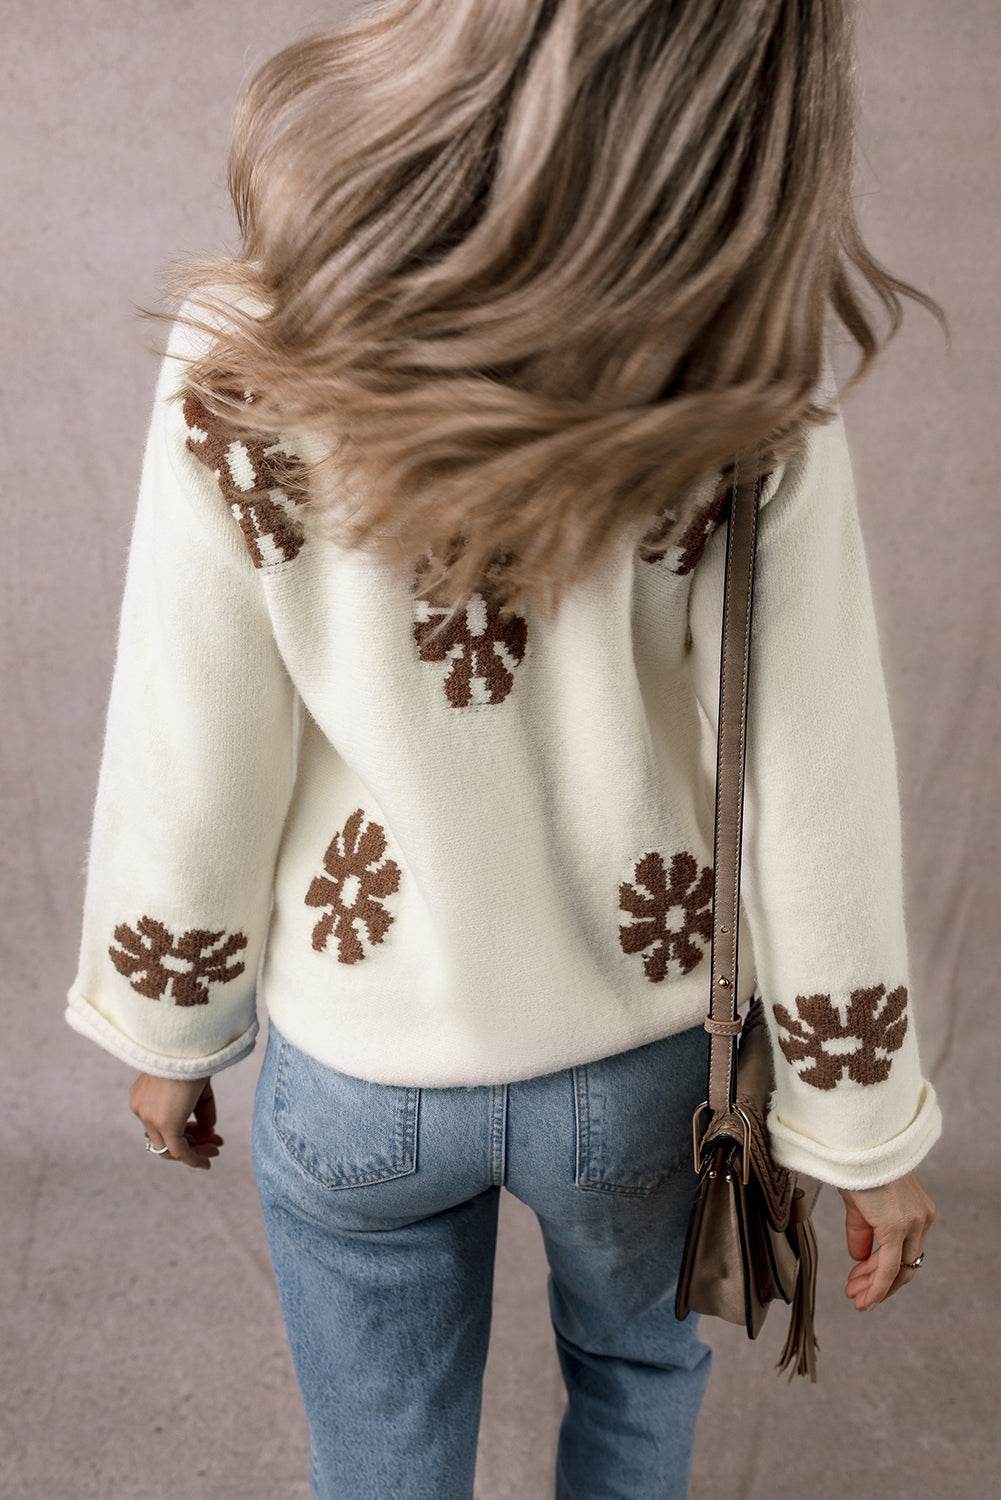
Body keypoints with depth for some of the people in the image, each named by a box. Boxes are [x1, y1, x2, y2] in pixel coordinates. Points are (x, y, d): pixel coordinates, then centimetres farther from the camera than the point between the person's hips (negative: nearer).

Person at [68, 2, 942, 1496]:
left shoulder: (244, 385, -23)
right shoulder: (750, 412, -23)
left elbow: (187, 787, -14)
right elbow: (819, 805, -16)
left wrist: (169, 1032, 6)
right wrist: (867, 1124, 0)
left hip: (358, 1067, 0)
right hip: (643, 1057, 1)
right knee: (635, 1365, 35)